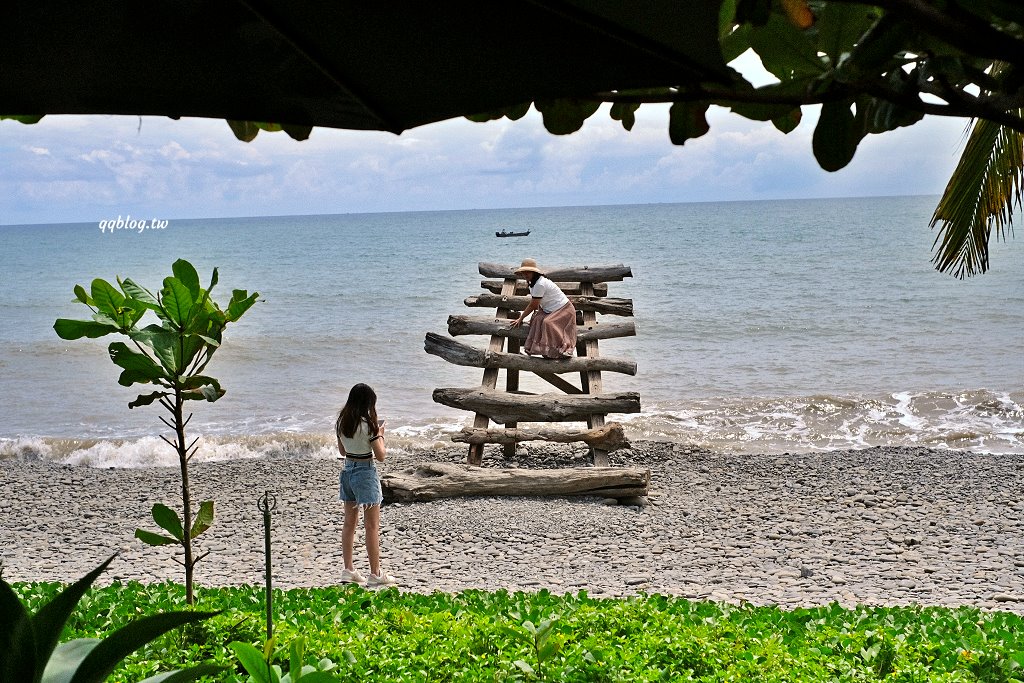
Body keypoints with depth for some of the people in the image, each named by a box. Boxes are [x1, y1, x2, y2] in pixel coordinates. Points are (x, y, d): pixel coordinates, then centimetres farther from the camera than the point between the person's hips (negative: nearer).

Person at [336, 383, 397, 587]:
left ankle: (348, 570, 18)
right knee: (372, 526, 0)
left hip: (347, 471, 7)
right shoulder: (367, 425, -18)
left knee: (349, 522, 14)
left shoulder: (341, 423, 2)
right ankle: (375, 574, 4)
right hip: (365, 473, -7)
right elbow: (381, 455, -15)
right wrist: (380, 435, 0)